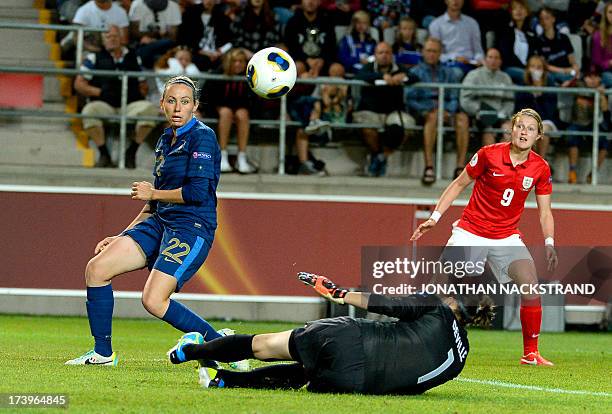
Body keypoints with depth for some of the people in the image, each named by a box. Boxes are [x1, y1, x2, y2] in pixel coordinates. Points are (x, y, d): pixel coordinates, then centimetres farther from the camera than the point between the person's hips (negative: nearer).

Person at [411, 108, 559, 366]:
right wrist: (434, 218, -2)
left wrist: (549, 243, -12)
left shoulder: (540, 168, -3)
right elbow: (459, 184, 3)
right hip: (470, 232, -2)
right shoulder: (489, 155, -10)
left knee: (531, 287, -18)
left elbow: (545, 212, 5)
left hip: (507, 237, 2)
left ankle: (531, 353, -6)